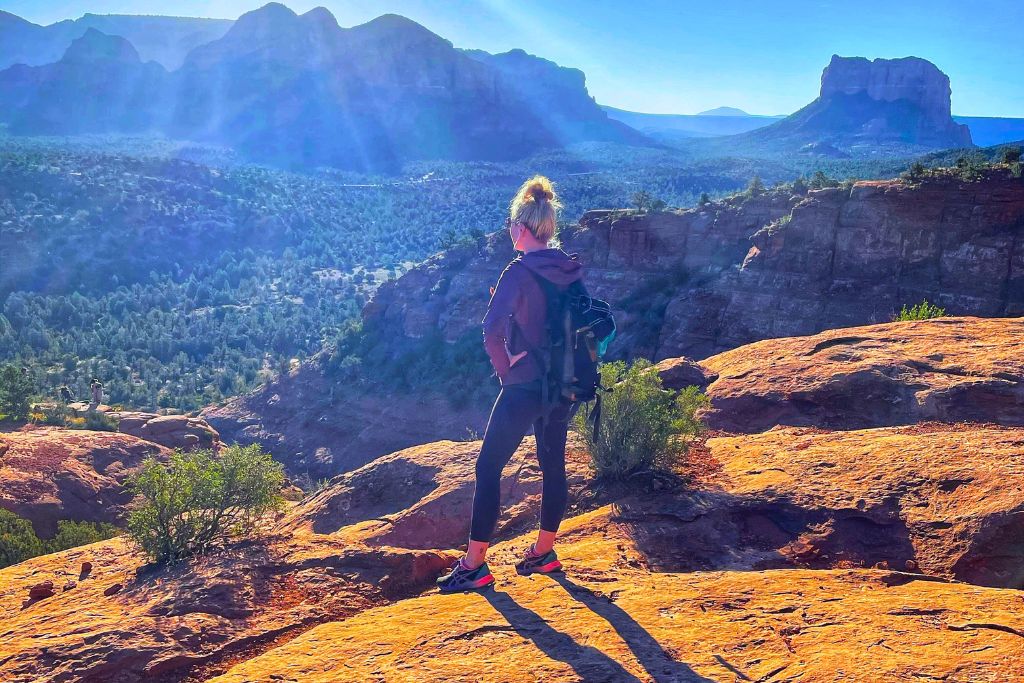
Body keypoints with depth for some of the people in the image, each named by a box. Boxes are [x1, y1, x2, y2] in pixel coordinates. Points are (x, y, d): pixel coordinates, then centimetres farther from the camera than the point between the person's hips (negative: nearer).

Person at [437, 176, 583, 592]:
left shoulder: (520, 271, -16)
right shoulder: (571, 270, 4)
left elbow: (492, 331, -23)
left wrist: (505, 370, -9)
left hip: (525, 386, -7)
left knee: (489, 467, 2)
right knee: (553, 464, 17)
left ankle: (474, 565, 7)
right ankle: (544, 551, 30)